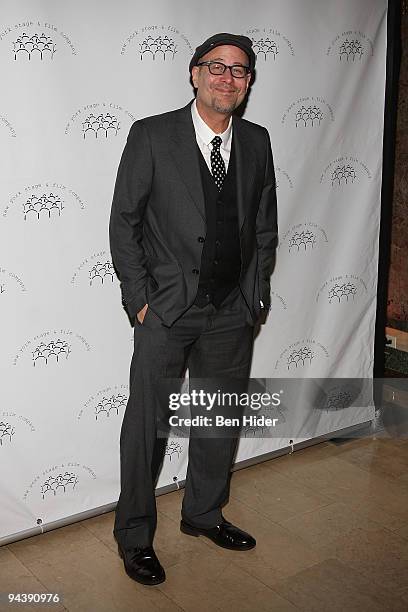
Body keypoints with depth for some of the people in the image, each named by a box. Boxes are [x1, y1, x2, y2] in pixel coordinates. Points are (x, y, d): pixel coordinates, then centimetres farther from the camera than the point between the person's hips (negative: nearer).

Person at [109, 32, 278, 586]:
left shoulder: (257, 142, 5)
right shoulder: (152, 136, -7)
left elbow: (265, 225, 12)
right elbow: (124, 222, -6)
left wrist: (257, 293, 5)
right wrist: (139, 298, -10)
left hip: (234, 312, 5)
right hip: (166, 311, -4)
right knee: (147, 426, 5)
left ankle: (204, 513, 39)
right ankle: (134, 535, 24)